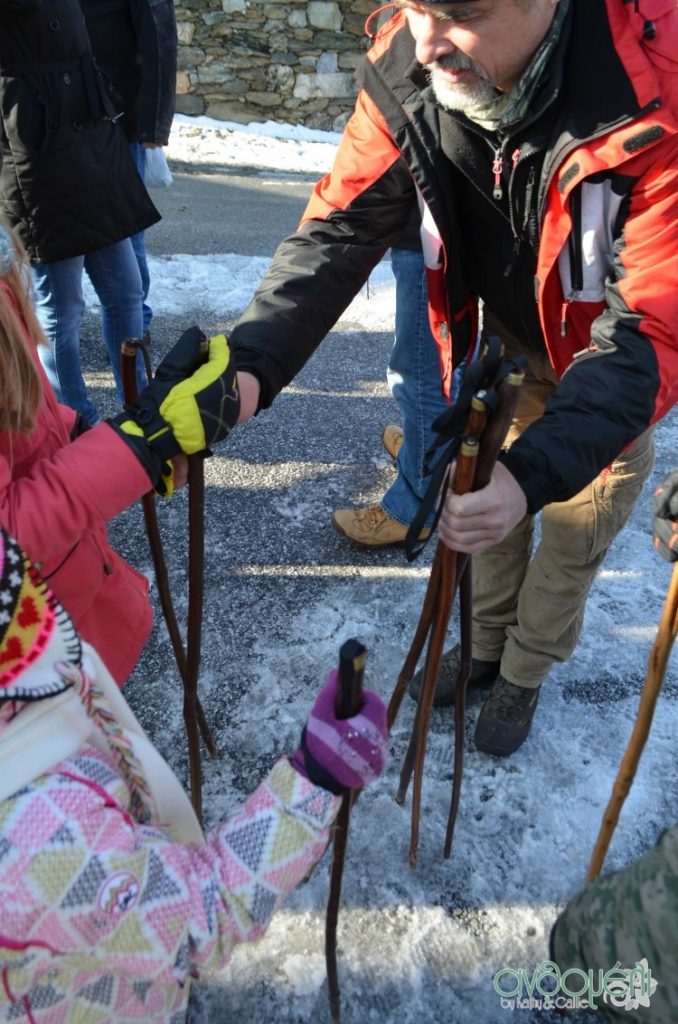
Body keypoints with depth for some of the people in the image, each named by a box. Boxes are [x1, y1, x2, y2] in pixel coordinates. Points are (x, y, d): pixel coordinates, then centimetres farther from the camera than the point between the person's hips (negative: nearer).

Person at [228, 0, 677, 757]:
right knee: (487, 506, 17)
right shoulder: (406, 71, -24)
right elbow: (341, 226, -24)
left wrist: (535, 473, -53)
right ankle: (484, 645, 46)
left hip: (611, 359, -3)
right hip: (509, 340, 3)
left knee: (573, 535, 12)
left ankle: (524, 675, 41)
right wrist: (253, 364, -41)